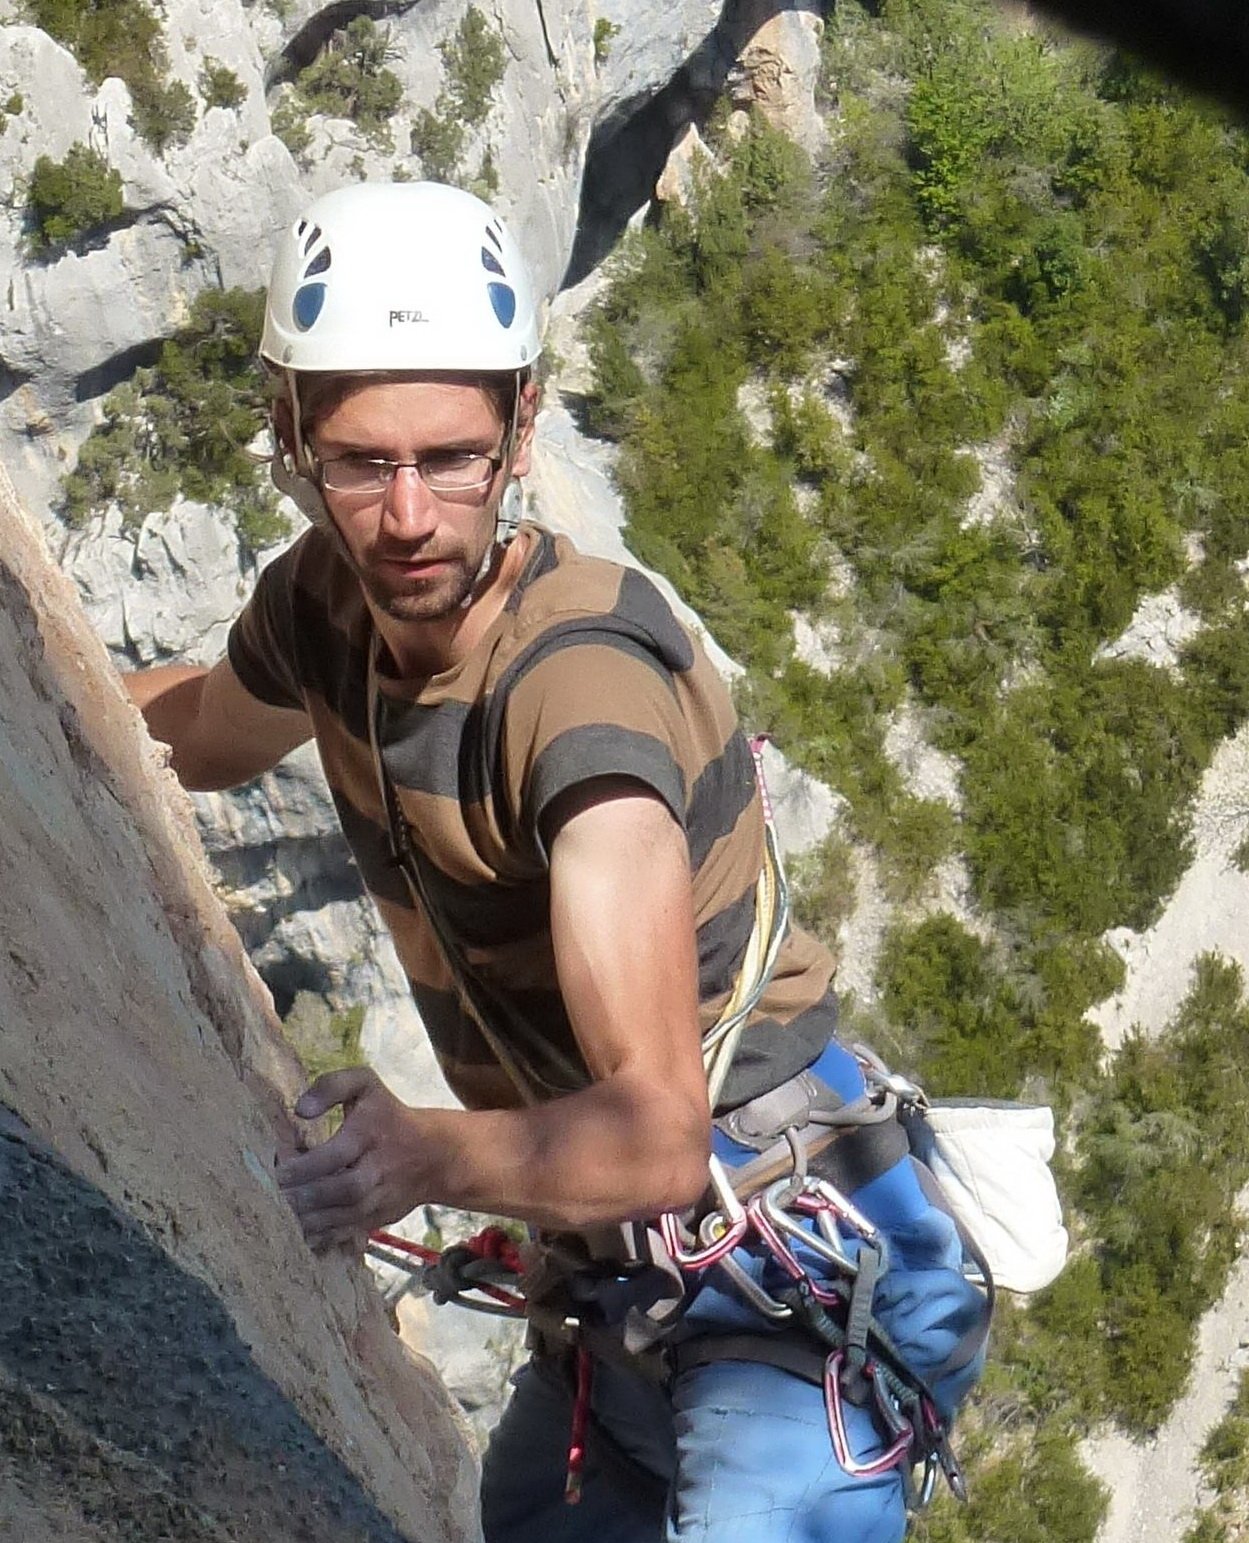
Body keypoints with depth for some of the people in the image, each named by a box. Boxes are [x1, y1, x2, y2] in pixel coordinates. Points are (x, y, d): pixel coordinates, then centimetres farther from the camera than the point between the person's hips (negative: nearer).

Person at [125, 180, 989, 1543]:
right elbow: (199, 734, 21)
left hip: (789, 1287, -7)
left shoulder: (584, 681, -28)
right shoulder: (324, 606, -5)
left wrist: (426, 1155, -52)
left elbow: (658, 1137, -37)